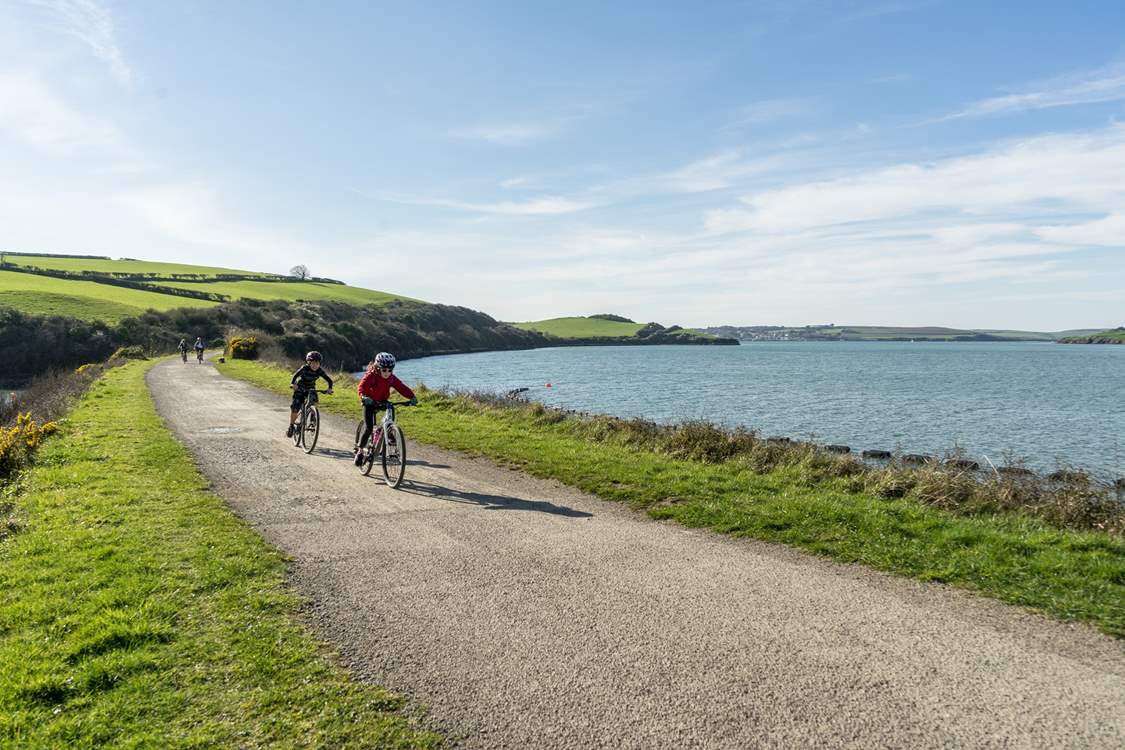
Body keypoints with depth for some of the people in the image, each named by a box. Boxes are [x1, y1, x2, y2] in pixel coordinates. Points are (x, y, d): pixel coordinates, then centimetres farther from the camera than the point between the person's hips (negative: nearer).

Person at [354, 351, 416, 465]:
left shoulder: (391, 378, -12)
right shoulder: (371, 375, -24)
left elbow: (401, 387, -19)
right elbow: (361, 386, -38)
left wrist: (412, 396, -36)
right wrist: (363, 396, -60)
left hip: (383, 402, 4)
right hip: (370, 403, -4)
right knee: (368, 428, -14)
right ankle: (360, 450, 6)